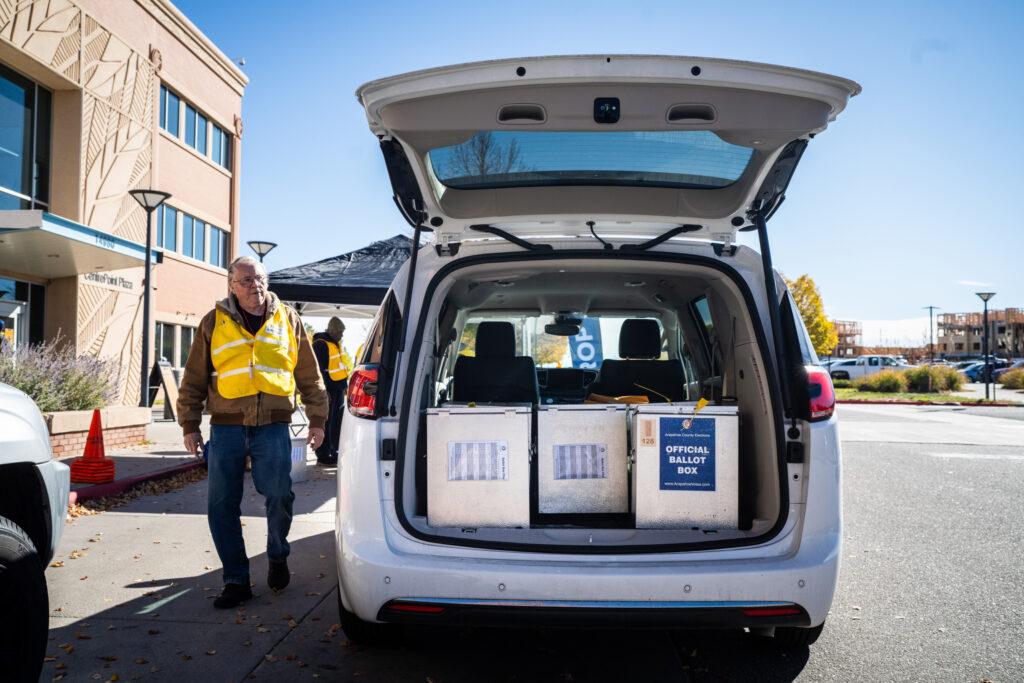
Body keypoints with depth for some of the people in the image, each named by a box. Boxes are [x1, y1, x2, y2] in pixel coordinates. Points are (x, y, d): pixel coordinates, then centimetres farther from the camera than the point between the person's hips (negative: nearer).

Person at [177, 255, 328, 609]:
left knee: (279, 494, -9)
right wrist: (190, 425, 7)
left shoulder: (287, 320, 10)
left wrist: (317, 419, 8)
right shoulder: (213, 323, 10)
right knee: (222, 506, 2)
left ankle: (277, 557, 21)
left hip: (273, 425, -1)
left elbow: (309, 375, 13)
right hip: (226, 426, 1)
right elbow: (194, 379, 12)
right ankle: (236, 581, 16)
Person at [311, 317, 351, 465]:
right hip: (328, 391, -9)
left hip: (339, 391, 9)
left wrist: (345, 385, 21)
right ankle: (323, 456, 1)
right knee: (326, 424, -5)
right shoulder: (320, 345, -13)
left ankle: (335, 452, 24)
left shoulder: (336, 344, 17)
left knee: (338, 424, 14)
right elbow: (318, 370, -19)